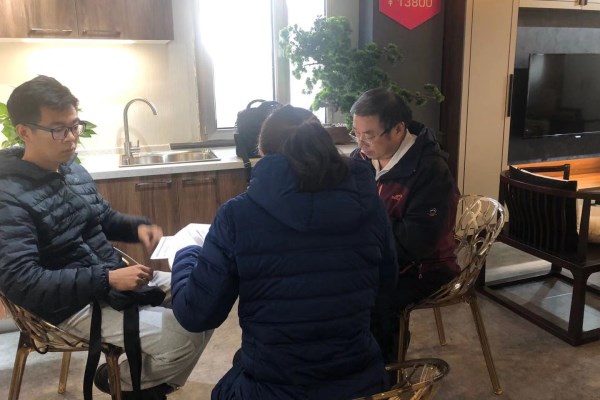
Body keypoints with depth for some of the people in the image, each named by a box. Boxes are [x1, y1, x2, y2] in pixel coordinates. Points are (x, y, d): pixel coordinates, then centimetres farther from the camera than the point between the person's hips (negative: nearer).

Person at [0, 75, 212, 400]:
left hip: (115, 277, 9)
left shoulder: (74, 171, 8)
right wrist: (108, 278, -32)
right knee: (186, 335, -21)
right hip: (75, 304, -8)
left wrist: (138, 227, -2)